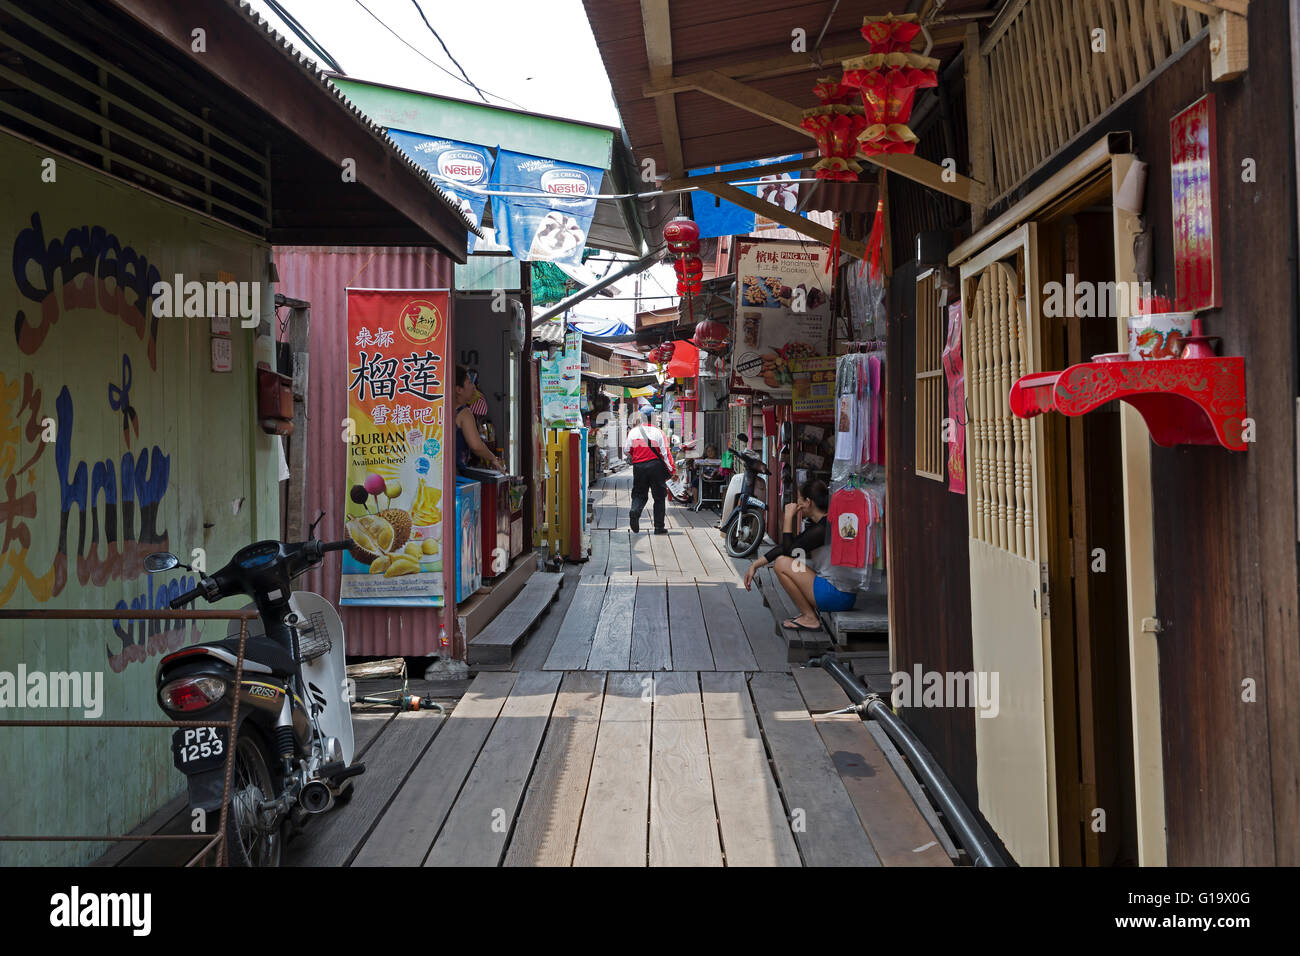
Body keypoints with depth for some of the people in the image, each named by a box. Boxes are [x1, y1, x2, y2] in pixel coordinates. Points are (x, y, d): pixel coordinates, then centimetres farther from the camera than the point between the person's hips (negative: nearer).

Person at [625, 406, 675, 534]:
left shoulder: (633, 432, 1)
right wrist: (671, 468, 1)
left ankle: (635, 511, -19)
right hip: (655, 465, -2)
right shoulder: (658, 433, -7)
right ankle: (659, 527, 8)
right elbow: (665, 452, -7)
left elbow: (628, 451, 8)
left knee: (639, 494, 13)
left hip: (638, 466, 2)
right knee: (659, 497, 8)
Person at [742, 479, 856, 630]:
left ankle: (810, 618, -4)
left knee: (782, 563, -10)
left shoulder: (823, 529, -18)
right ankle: (809, 613, 13)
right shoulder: (817, 525, 12)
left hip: (838, 597, -10)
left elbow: (788, 550, -14)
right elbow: (786, 547, 14)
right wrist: (755, 565, 11)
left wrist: (788, 517, -8)